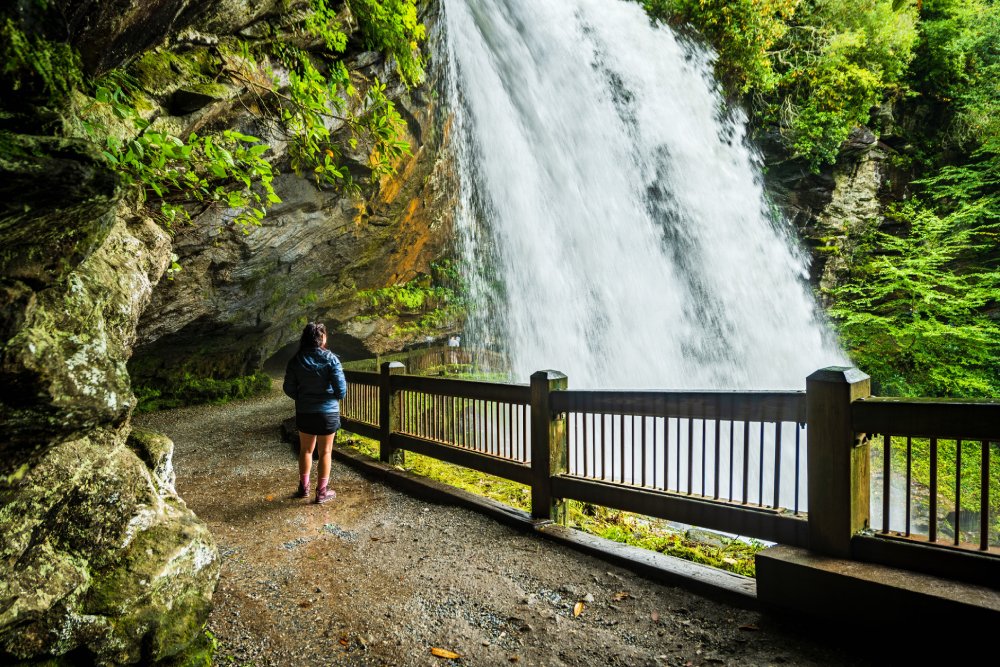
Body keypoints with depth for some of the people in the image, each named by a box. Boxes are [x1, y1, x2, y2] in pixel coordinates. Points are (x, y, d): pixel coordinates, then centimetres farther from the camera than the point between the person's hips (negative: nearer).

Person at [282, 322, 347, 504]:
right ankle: (322, 492, 19)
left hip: (304, 413, 3)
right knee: (325, 452, 11)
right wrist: (336, 398, 5)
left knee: (306, 450, 21)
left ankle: (304, 487, 32)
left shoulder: (296, 360, -6)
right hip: (328, 412, -3)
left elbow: (288, 388, -2)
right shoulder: (330, 359, -16)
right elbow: (341, 389, -17)